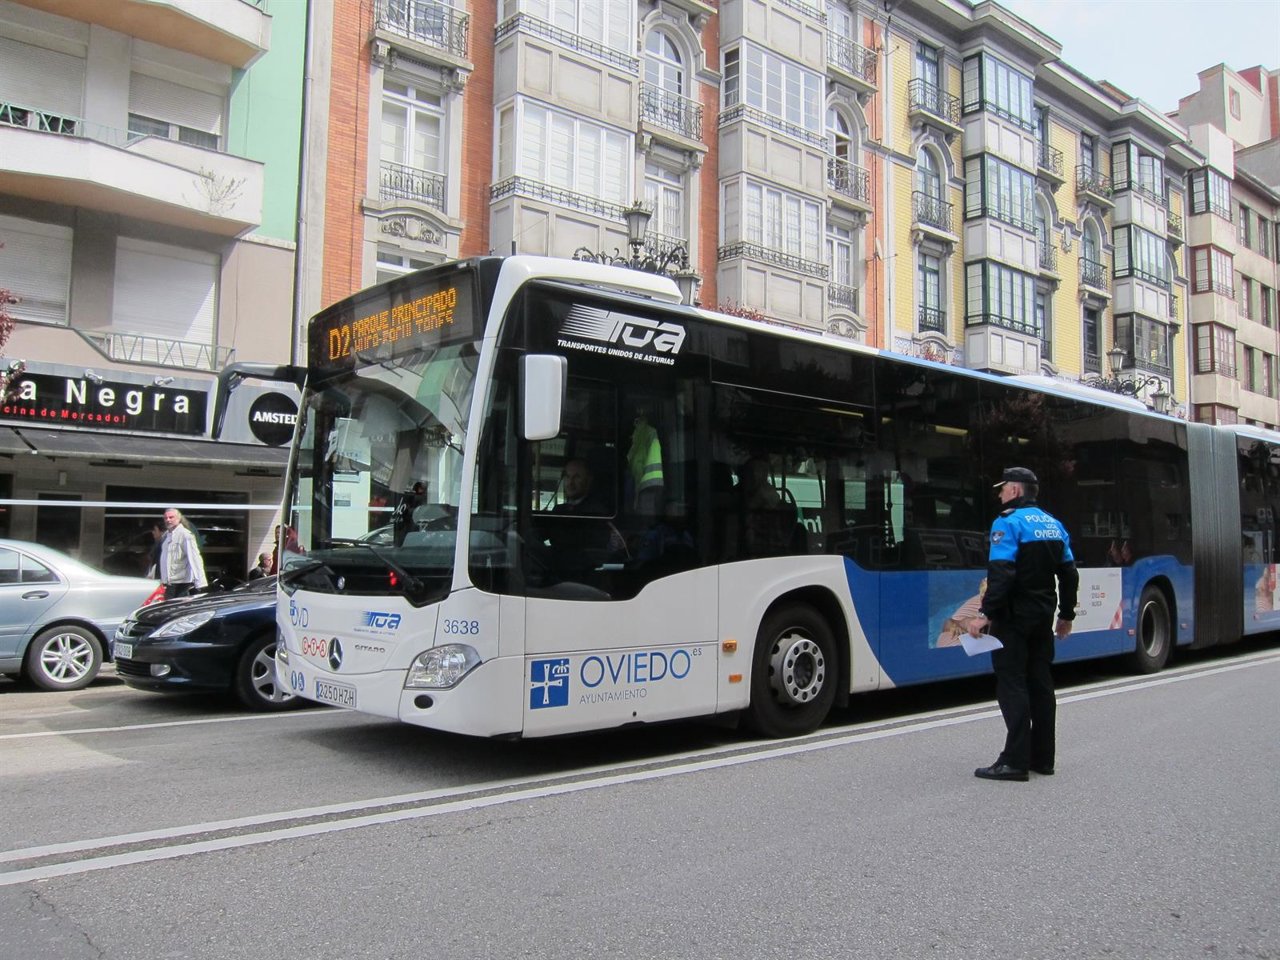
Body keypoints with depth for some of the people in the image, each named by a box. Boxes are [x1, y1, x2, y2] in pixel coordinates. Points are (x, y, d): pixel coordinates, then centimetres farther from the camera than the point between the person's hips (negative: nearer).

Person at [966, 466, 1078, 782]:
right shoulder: (1053, 525, 12)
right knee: (1040, 684, 12)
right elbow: (1069, 574, 14)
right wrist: (1066, 615, 21)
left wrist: (985, 614, -21)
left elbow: (1001, 575, -22)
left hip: (1013, 617, -8)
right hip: (1043, 616, 8)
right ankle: (1042, 758, 17)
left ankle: (1016, 761, -7)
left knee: (1012, 685, -6)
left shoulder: (1008, 522, -12)